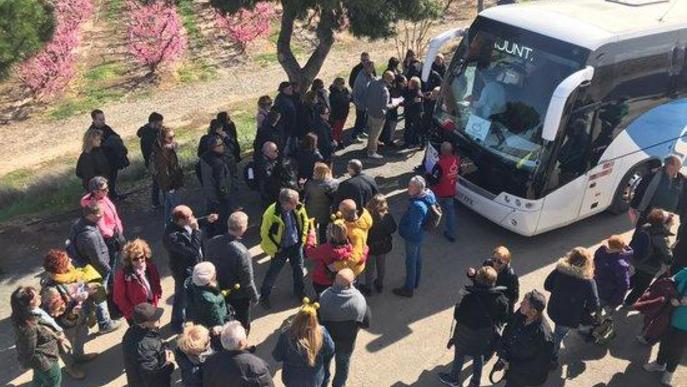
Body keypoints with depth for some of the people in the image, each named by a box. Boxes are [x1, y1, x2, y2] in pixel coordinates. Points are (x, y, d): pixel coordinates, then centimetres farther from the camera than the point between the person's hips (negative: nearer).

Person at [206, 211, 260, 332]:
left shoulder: (212, 242, -17)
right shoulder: (242, 252, -35)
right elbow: (247, 281, -24)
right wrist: (254, 296, -5)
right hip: (239, 296, -6)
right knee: (242, 326, 21)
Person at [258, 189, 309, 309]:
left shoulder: (298, 208, -16)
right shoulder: (271, 213, -30)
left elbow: (305, 221, 5)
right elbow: (265, 234, -18)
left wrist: (303, 238, 4)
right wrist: (275, 249, -12)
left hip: (296, 245, 4)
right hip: (281, 248, -4)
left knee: (298, 270, 19)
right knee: (273, 272, 12)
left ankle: (299, 291, 44)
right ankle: (264, 295, 33)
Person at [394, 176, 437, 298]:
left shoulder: (417, 206, -38)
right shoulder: (428, 195, -11)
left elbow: (413, 228, -33)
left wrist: (401, 229, -14)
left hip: (413, 238, -9)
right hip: (419, 235, 9)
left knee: (411, 262, 11)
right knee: (418, 259, 27)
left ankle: (409, 289, 30)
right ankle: (416, 282, 48)